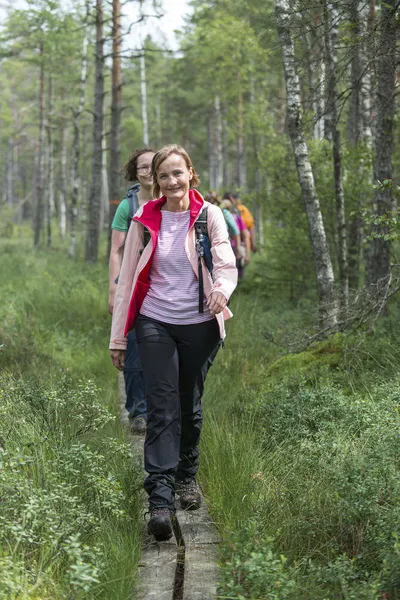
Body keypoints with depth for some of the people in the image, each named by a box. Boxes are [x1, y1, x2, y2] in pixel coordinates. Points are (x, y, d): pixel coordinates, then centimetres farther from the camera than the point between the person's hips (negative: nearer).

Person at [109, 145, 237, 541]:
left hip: (199, 324, 1)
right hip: (155, 324, 0)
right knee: (161, 411, -9)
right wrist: (117, 337, 3)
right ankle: (160, 500, -14)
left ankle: (187, 475, 35)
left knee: (190, 407, 13)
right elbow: (127, 278, 4)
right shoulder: (145, 220, 1)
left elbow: (226, 263, -9)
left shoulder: (209, 215, -1)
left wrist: (221, 290, -34)